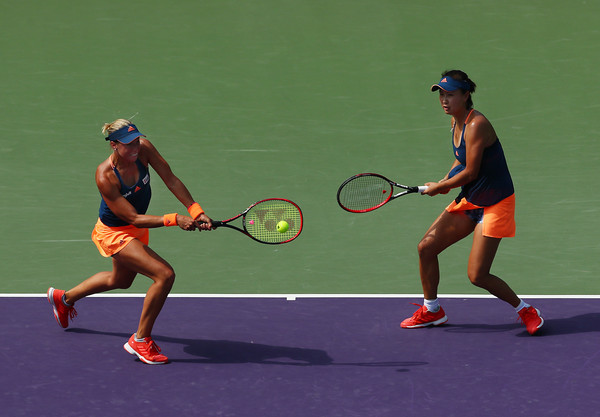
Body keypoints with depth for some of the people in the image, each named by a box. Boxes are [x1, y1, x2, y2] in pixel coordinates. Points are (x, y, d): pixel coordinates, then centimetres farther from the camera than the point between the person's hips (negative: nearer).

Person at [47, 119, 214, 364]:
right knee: (165, 274, -22)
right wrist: (174, 220, -40)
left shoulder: (143, 148, -21)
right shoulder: (105, 177, -35)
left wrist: (196, 211, -24)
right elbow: (134, 219, -32)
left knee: (120, 280, 32)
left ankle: (64, 298, 58)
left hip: (135, 230, 8)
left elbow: (171, 180, -14)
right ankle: (140, 340, -7)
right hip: (113, 233, -8)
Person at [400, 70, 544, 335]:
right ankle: (431, 310, 25)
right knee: (426, 247, 6)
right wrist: (446, 180, 2)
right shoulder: (456, 120, 4)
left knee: (477, 275, -11)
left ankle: (525, 310, 10)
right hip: (469, 200, 9)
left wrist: (438, 187, -8)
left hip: (494, 204, -9)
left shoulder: (476, 125, -24)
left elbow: (470, 173, -22)